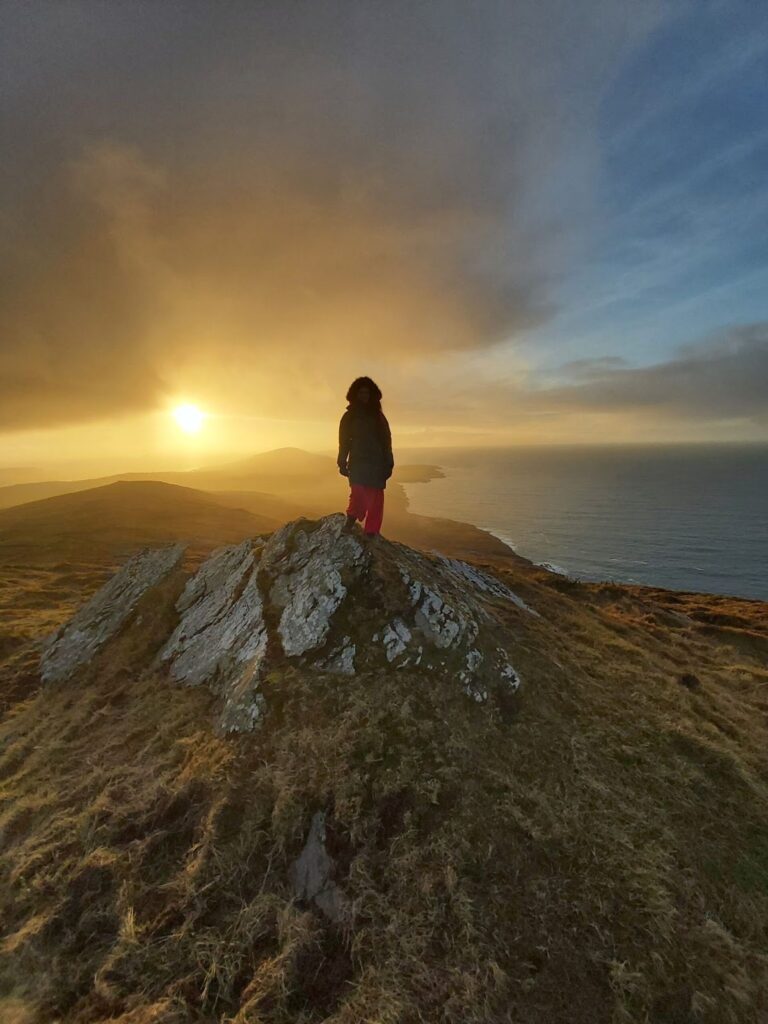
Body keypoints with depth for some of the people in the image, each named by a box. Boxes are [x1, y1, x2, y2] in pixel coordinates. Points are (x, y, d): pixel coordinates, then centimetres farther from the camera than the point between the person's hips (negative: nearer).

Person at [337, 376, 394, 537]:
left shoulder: (378, 416, 13)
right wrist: (343, 464, -1)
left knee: (375, 501, -3)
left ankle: (370, 534, 5)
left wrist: (388, 464, 3)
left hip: (377, 464, 2)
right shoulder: (349, 417, 12)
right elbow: (344, 442, 9)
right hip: (357, 463, -1)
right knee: (358, 495, -22)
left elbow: (386, 441, 11)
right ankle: (349, 527, -5)